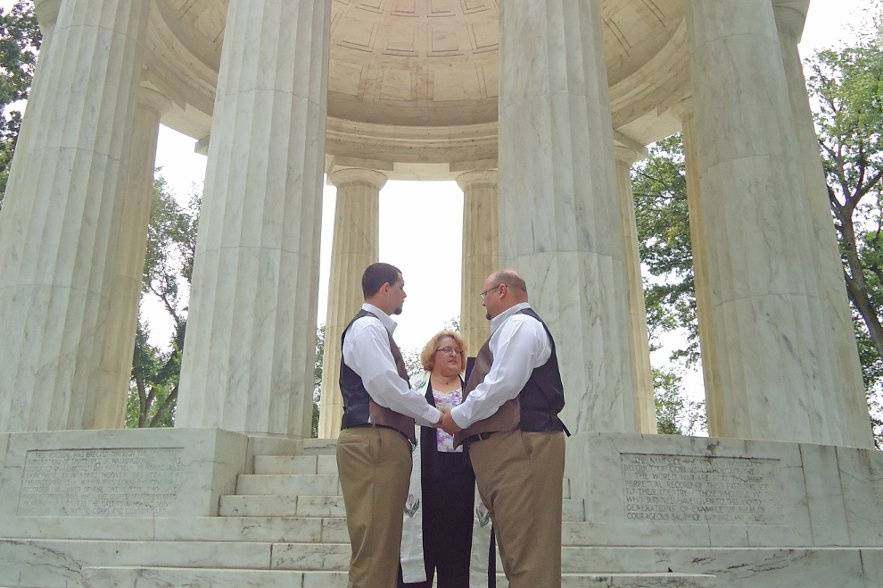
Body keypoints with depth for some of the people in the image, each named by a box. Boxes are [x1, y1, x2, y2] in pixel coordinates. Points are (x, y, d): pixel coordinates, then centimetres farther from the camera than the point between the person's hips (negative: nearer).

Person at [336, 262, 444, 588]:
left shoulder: (376, 329, 25)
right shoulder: (367, 326, -5)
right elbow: (386, 387, -16)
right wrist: (435, 415, -5)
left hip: (383, 442, 10)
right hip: (373, 441, -10)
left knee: (384, 546, 9)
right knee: (375, 549, -10)